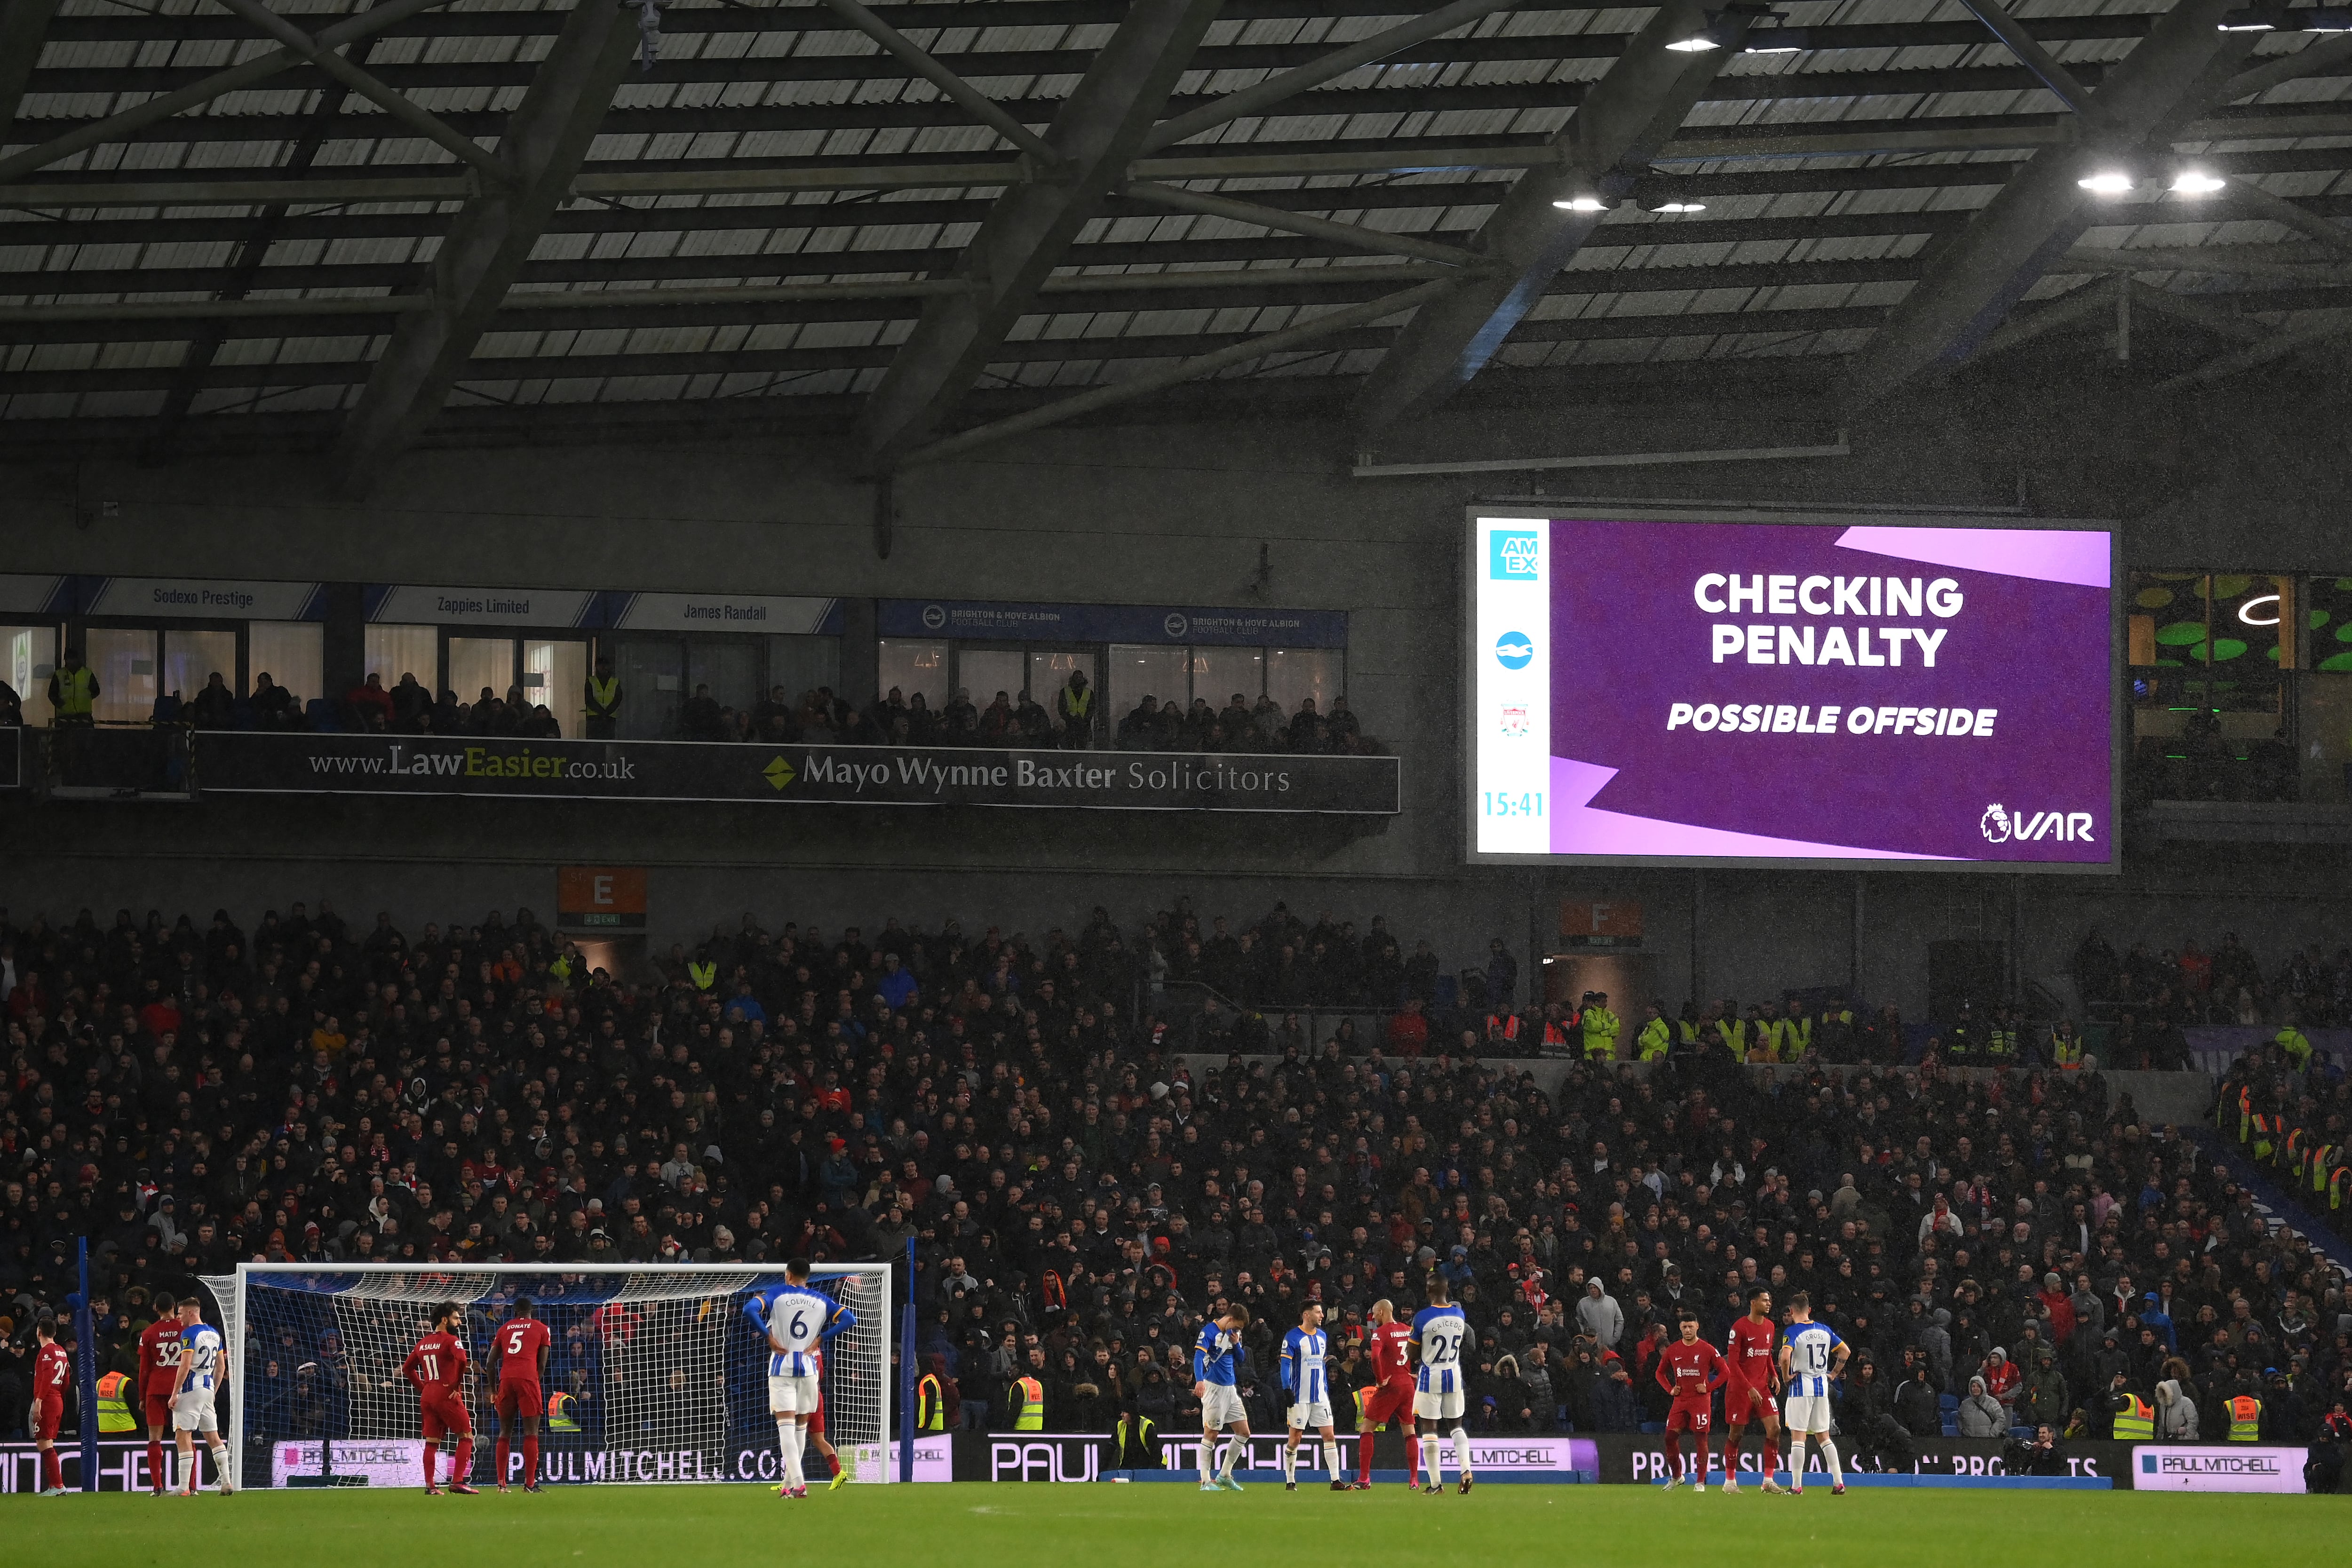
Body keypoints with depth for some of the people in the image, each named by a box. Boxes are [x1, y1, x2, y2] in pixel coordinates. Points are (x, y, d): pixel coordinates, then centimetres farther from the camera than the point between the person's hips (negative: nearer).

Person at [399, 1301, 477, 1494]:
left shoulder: (422, 1344, 14)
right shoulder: (451, 1340, -8)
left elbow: (407, 1368, 21)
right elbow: (462, 1360, -25)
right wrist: (458, 1386, -13)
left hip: (427, 1397, 7)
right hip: (447, 1396, -7)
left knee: (432, 1442, 11)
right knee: (466, 1437, 1)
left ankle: (429, 1485, 6)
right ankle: (457, 1482, -9)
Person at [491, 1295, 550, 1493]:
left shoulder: (505, 1328, 20)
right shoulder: (541, 1329, 13)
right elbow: (542, 1364, 8)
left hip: (506, 1380, 3)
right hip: (528, 1378, -3)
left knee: (505, 1433, 11)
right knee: (531, 1433, -1)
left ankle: (501, 1483, 7)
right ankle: (530, 1483, -7)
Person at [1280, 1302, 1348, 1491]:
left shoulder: (1322, 1336, 13)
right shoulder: (1292, 1338, -8)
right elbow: (1285, 1365, -10)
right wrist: (1287, 1390, -19)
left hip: (1320, 1396, 6)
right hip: (1300, 1396, -6)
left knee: (1329, 1436, 0)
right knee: (1295, 1439, -1)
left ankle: (1336, 1481, 0)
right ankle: (1290, 1481, 9)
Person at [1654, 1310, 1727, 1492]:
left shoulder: (1707, 1350, -3)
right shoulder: (1673, 1350, 8)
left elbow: (1725, 1371, 0)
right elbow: (1660, 1372, 20)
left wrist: (1709, 1387, -8)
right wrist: (1670, 1390, 6)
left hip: (1701, 1400, -4)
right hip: (1680, 1401, 4)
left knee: (1702, 1438, -6)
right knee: (1670, 1436, -1)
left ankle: (1700, 1482, -3)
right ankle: (1676, 1476, 18)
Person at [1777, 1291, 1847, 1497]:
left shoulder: (1793, 1331, -11)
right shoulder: (1824, 1330, 7)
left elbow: (1785, 1357, -27)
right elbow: (1845, 1351, 15)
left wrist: (1786, 1378, -11)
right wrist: (1834, 1374, 20)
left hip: (1801, 1386, -5)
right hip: (1822, 1386, 5)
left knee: (1798, 1436, -2)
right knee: (1823, 1437, 13)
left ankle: (1797, 1486, -5)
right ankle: (1839, 1483, 8)